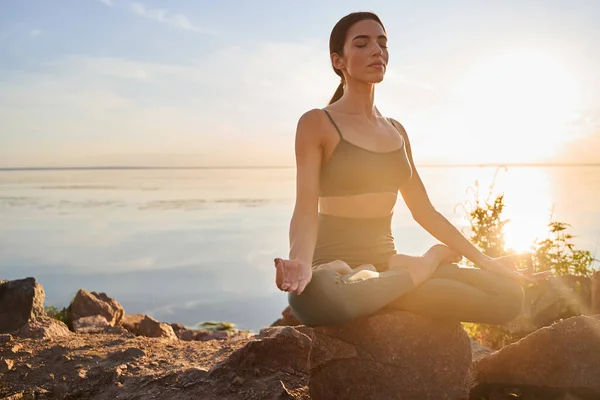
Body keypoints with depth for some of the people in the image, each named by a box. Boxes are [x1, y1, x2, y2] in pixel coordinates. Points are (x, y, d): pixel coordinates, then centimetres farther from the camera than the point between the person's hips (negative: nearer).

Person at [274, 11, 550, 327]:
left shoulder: (396, 131, 14)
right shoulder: (316, 123, -4)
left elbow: (424, 211, 15)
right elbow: (306, 208, -14)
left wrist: (483, 260, 11)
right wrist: (301, 262, -35)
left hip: (386, 261, 5)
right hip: (337, 263, -4)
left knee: (509, 294, -12)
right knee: (317, 296, -44)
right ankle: (423, 267, -19)